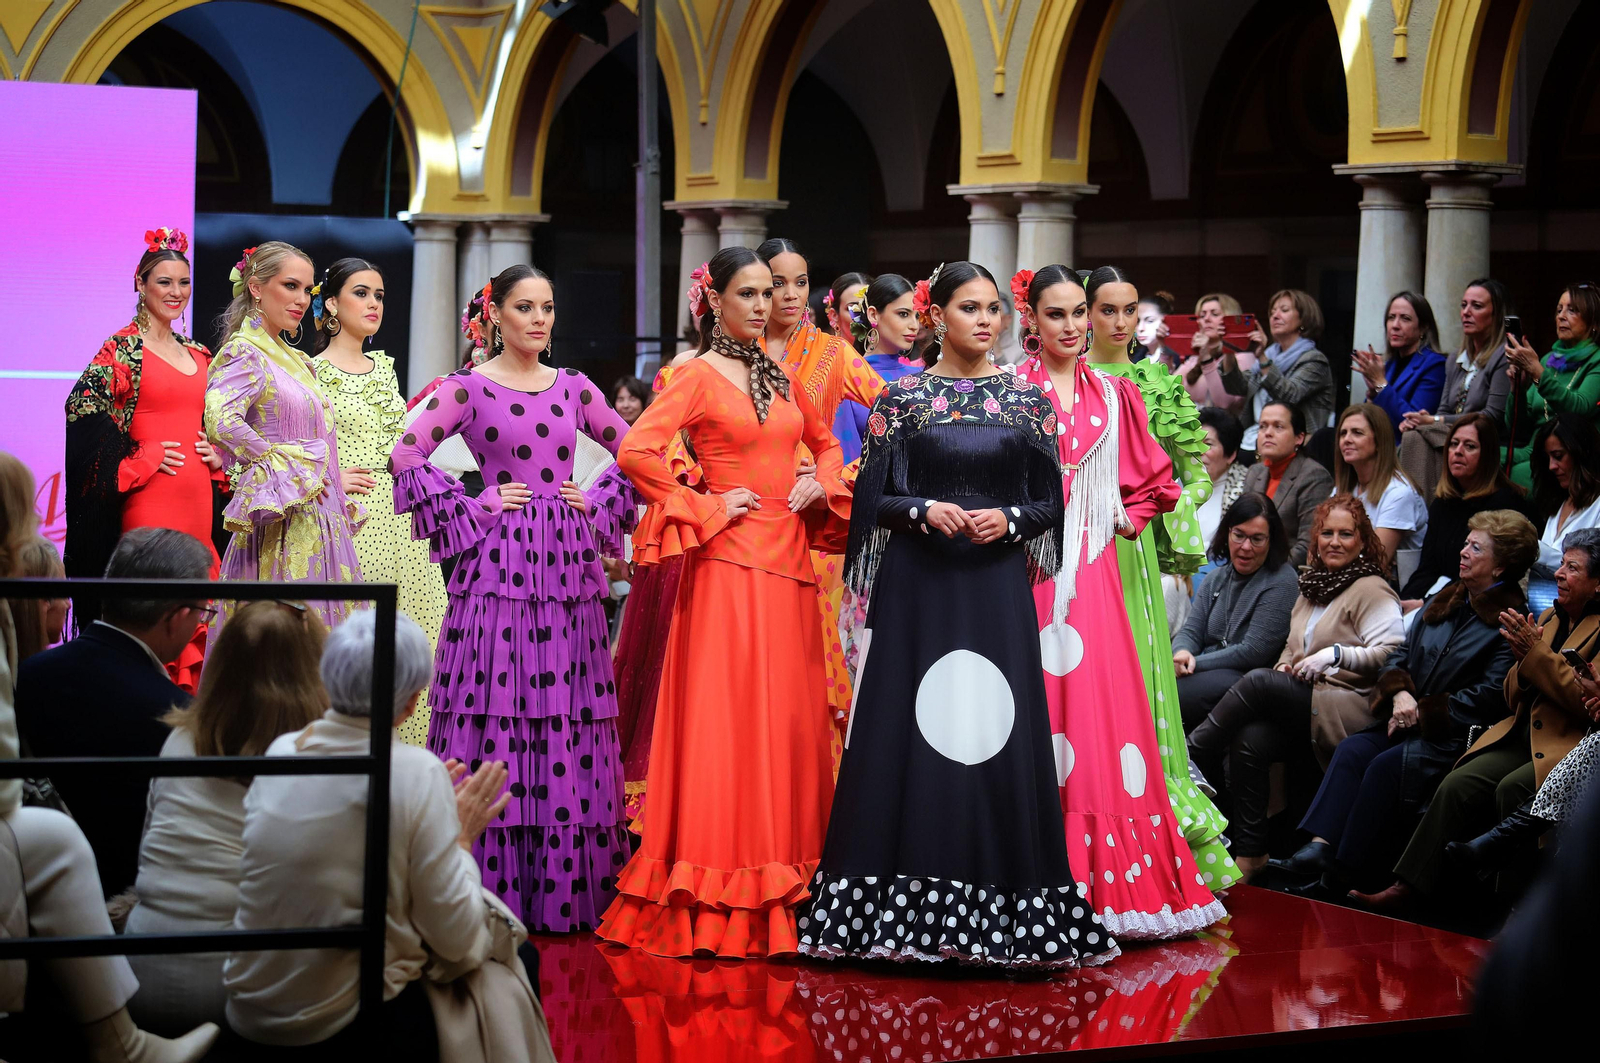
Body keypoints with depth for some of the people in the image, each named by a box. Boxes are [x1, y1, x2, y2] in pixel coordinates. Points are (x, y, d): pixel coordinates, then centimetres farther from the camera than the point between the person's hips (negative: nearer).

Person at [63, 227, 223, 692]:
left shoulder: (199, 355, 16)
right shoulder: (123, 349, -4)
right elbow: (84, 408, -14)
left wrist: (220, 454, 8)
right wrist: (140, 458, -14)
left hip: (198, 495, 6)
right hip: (149, 497, -6)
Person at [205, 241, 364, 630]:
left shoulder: (296, 361, 18)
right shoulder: (245, 354, -8)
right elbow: (220, 422, -26)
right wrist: (286, 466, -18)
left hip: (320, 525, 9)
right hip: (283, 529, -8)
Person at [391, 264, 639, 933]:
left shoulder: (573, 389, 12)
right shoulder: (470, 388, 0)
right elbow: (405, 458, -6)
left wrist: (597, 504, 7)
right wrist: (473, 510, -6)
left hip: (568, 564, 4)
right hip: (500, 564, -4)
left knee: (569, 720, 3)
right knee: (497, 716, -6)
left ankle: (564, 884, 9)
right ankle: (492, 884, -1)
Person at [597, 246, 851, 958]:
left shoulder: (780, 377, 14)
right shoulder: (698, 376, -5)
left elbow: (825, 441, 29)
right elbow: (635, 453, -17)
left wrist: (820, 484, 9)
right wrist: (707, 508, -12)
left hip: (788, 558, 6)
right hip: (729, 560, -6)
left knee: (790, 716, 7)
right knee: (725, 713, -6)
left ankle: (783, 891, 15)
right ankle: (718, 903, -1)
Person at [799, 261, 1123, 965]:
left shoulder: (1028, 401, 8)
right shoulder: (902, 399, 4)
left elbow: (1051, 501, 9)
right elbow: (873, 498, 3)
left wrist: (1011, 519, -10)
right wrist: (925, 510, -14)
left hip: (997, 585, 1)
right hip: (918, 586, -1)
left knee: (997, 733, -1)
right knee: (913, 729, -2)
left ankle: (997, 910, 6)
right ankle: (907, 911, 4)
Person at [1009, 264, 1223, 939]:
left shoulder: (1113, 395, 15)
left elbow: (1152, 479, 22)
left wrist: (1128, 520, 8)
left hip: (1092, 570, 3)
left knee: (1101, 701, -2)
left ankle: (1108, 883, 4)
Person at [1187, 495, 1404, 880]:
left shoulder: (1371, 590, 1)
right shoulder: (1312, 586, 25)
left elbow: (1393, 654, -11)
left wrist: (1336, 654, -18)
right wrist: (1285, 665, 9)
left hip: (1350, 710, -7)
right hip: (1300, 705, 7)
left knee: (1258, 681, -27)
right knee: (1249, 741, -25)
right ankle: (1249, 855, -23)